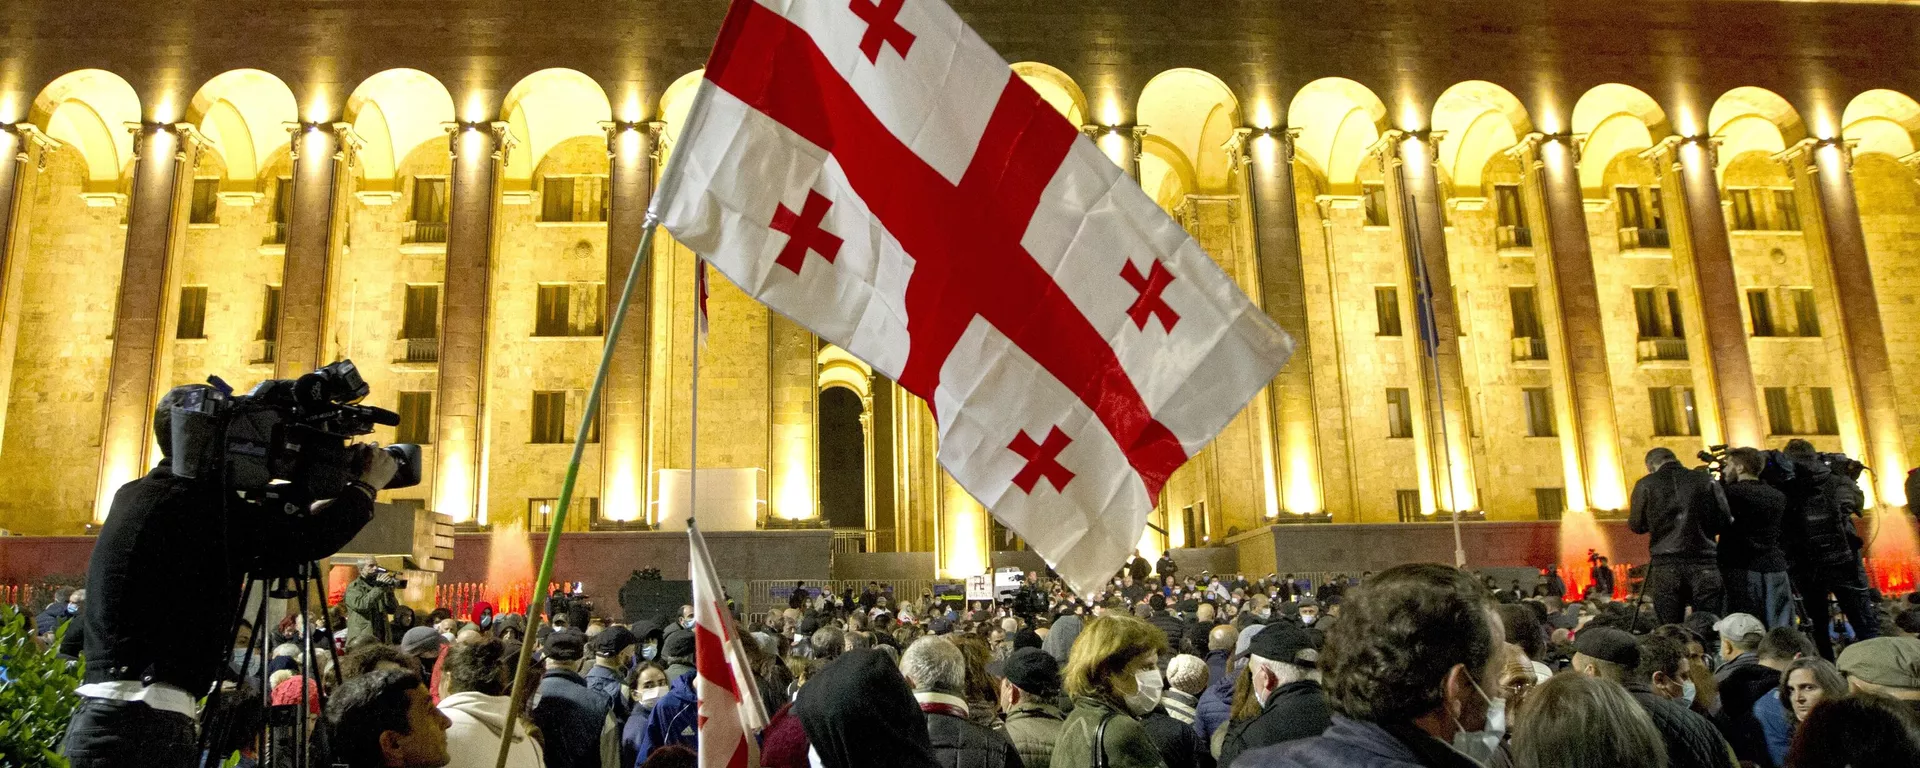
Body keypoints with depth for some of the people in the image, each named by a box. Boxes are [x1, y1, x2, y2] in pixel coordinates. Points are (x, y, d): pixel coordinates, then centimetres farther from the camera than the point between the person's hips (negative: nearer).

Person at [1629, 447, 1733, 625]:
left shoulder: (1645, 485, 1)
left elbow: (1636, 525, 6)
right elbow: (1724, 521, 5)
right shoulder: (1707, 481, 4)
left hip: (1665, 565, -1)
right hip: (1704, 562, 1)